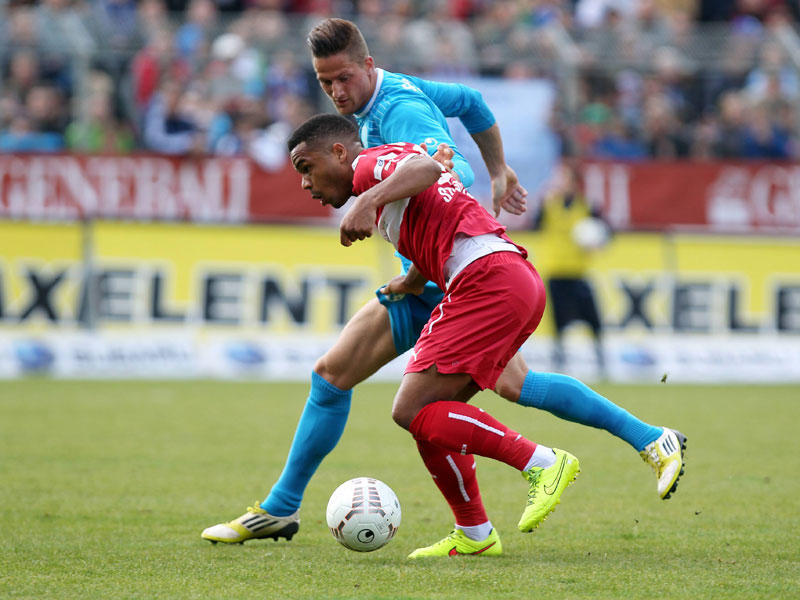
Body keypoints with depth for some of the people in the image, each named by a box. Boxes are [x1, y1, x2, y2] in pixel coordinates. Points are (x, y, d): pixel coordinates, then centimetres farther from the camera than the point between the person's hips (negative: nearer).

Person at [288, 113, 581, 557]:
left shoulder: (369, 163, 1)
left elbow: (426, 167, -21)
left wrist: (369, 201, -33)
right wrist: (414, 280, 52)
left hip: (489, 280, -10)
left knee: (412, 411, -13)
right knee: (428, 413, 12)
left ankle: (542, 463, -13)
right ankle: (474, 535, 15)